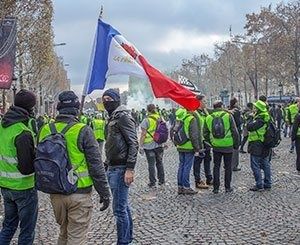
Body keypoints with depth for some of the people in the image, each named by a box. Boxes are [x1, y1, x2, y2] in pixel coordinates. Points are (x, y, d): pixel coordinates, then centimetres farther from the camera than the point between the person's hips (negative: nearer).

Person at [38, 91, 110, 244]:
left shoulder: (45, 130, 0)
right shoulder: (83, 131, -15)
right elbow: (96, 165, -13)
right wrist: (104, 193, -4)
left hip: (55, 193, 5)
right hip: (79, 194, -5)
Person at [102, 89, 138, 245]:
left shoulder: (123, 116, -11)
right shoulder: (112, 118, 17)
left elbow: (133, 143, -18)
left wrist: (130, 169, -22)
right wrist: (108, 165, 18)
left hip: (120, 169, -10)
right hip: (113, 168, 10)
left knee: (119, 208, -6)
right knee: (123, 205, 17)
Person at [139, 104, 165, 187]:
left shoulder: (146, 120, -12)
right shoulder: (160, 118, 3)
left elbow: (143, 134, -13)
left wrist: (140, 145, -8)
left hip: (149, 145, -5)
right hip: (159, 144, 5)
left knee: (151, 164, 2)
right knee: (159, 162, 16)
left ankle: (152, 182, 6)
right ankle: (161, 180, 22)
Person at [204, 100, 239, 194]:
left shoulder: (208, 118, 0)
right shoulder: (228, 116, -8)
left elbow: (205, 134, 7)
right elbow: (234, 132, -6)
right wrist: (236, 144, 5)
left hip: (216, 147, 2)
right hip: (228, 146, -2)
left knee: (216, 167, 11)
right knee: (228, 167, 10)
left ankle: (216, 188, 12)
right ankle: (228, 187, 15)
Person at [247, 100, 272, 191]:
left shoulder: (260, 119, -22)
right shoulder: (267, 118, 8)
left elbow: (249, 127, -24)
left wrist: (252, 118, -12)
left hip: (257, 146, -9)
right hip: (266, 146, 9)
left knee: (255, 165, -2)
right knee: (265, 165, 15)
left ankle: (259, 185, -1)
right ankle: (267, 184, 22)